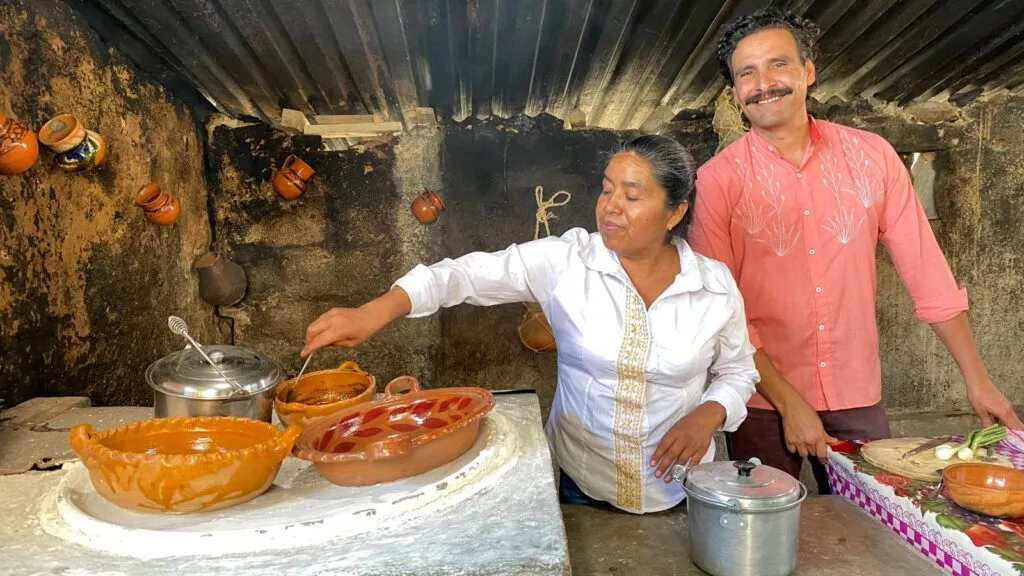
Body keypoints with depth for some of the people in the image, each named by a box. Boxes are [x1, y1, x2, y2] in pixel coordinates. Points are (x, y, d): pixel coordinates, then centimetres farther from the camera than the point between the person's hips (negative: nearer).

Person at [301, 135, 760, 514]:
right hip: (580, 484, -1)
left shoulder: (716, 285, -9)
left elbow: (738, 372, 5)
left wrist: (708, 415, -16)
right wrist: (374, 312, -38)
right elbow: (470, 273, -25)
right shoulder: (565, 261, -15)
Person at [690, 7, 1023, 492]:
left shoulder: (871, 156, -2)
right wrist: (788, 402, -15)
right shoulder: (717, 180, -9)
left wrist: (977, 380, 4)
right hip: (764, 401, -2)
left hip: (858, 398, 3)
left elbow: (926, 270, 3)